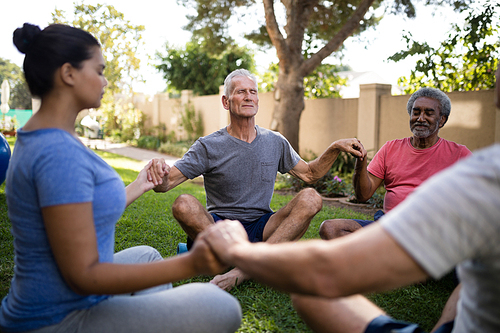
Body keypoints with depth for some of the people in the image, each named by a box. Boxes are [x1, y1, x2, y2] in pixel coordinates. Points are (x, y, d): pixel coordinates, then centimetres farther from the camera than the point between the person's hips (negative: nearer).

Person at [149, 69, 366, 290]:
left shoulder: (275, 142, 9)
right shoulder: (209, 146, -3)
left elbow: (310, 174, 18)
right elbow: (166, 183, -9)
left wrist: (335, 148, 3)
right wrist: (157, 173, -33)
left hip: (261, 228, 3)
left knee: (310, 199, -22)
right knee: (183, 204, -31)